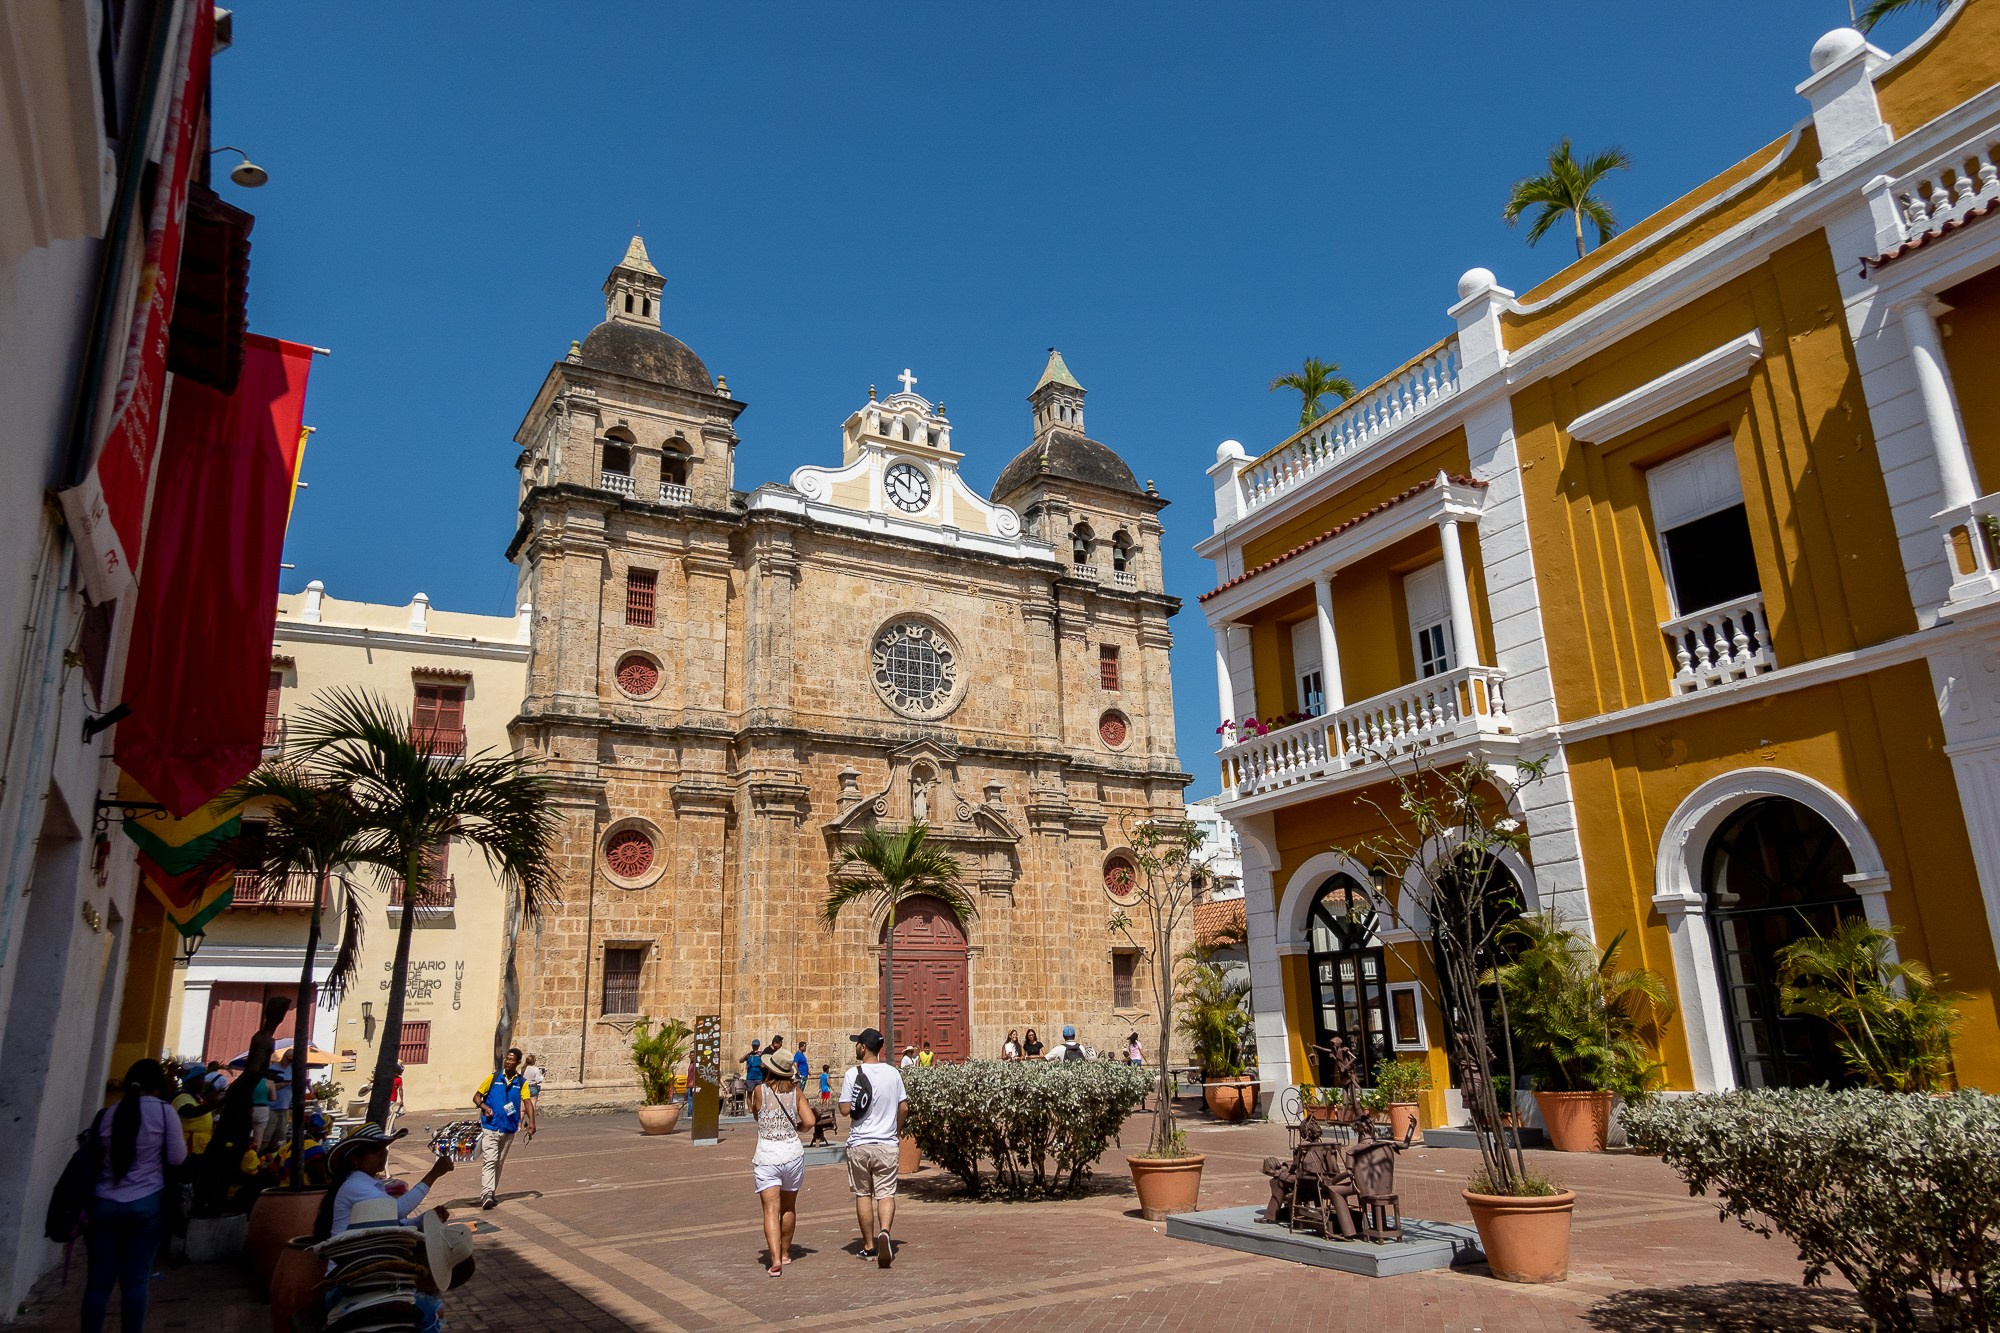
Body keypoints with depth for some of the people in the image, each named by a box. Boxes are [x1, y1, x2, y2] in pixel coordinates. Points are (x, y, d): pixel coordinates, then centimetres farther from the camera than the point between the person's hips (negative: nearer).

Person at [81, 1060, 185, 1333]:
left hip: (103, 1203, 3)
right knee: (135, 1280, 2)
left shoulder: (105, 1114, 6)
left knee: (99, 1280, 8)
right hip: (145, 1203, -3)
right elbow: (177, 1159, -3)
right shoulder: (164, 1112, -5)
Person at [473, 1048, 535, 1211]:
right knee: (489, 1160, -14)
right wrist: (484, 1107, -17)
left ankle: (492, 1193, 26)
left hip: (509, 1129, 3)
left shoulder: (522, 1082, 1)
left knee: (499, 1162, 15)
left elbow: (528, 1102, -8)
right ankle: (486, 1194, -20)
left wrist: (531, 1122, -23)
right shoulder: (493, 1077, -1)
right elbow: (476, 1097, 4)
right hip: (490, 1127, -3)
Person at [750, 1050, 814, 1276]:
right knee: (789, 1207, 20)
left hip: (766, 1157, -2)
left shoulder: (760, 1090, -5)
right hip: (792, 1154, 3)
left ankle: (775, 1259, -22)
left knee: (771, 1210, -6)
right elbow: (809, 1122, -4)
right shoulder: (795, 1092, 0)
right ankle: (785, 1253, 34)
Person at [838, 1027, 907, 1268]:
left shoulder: (853, 1074, -10)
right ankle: (884, 1232, -24)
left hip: (859, 1144, -2)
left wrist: (843, 1087, 7)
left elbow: (845, 1110, -10)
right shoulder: (893, 1073, 1)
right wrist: (898, 1129, 24)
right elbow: (904, 1107, 7)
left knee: (863, 1195, 12)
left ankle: (869, 1246, 18)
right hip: (887, 1143, 2)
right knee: (886, 1193, 2)